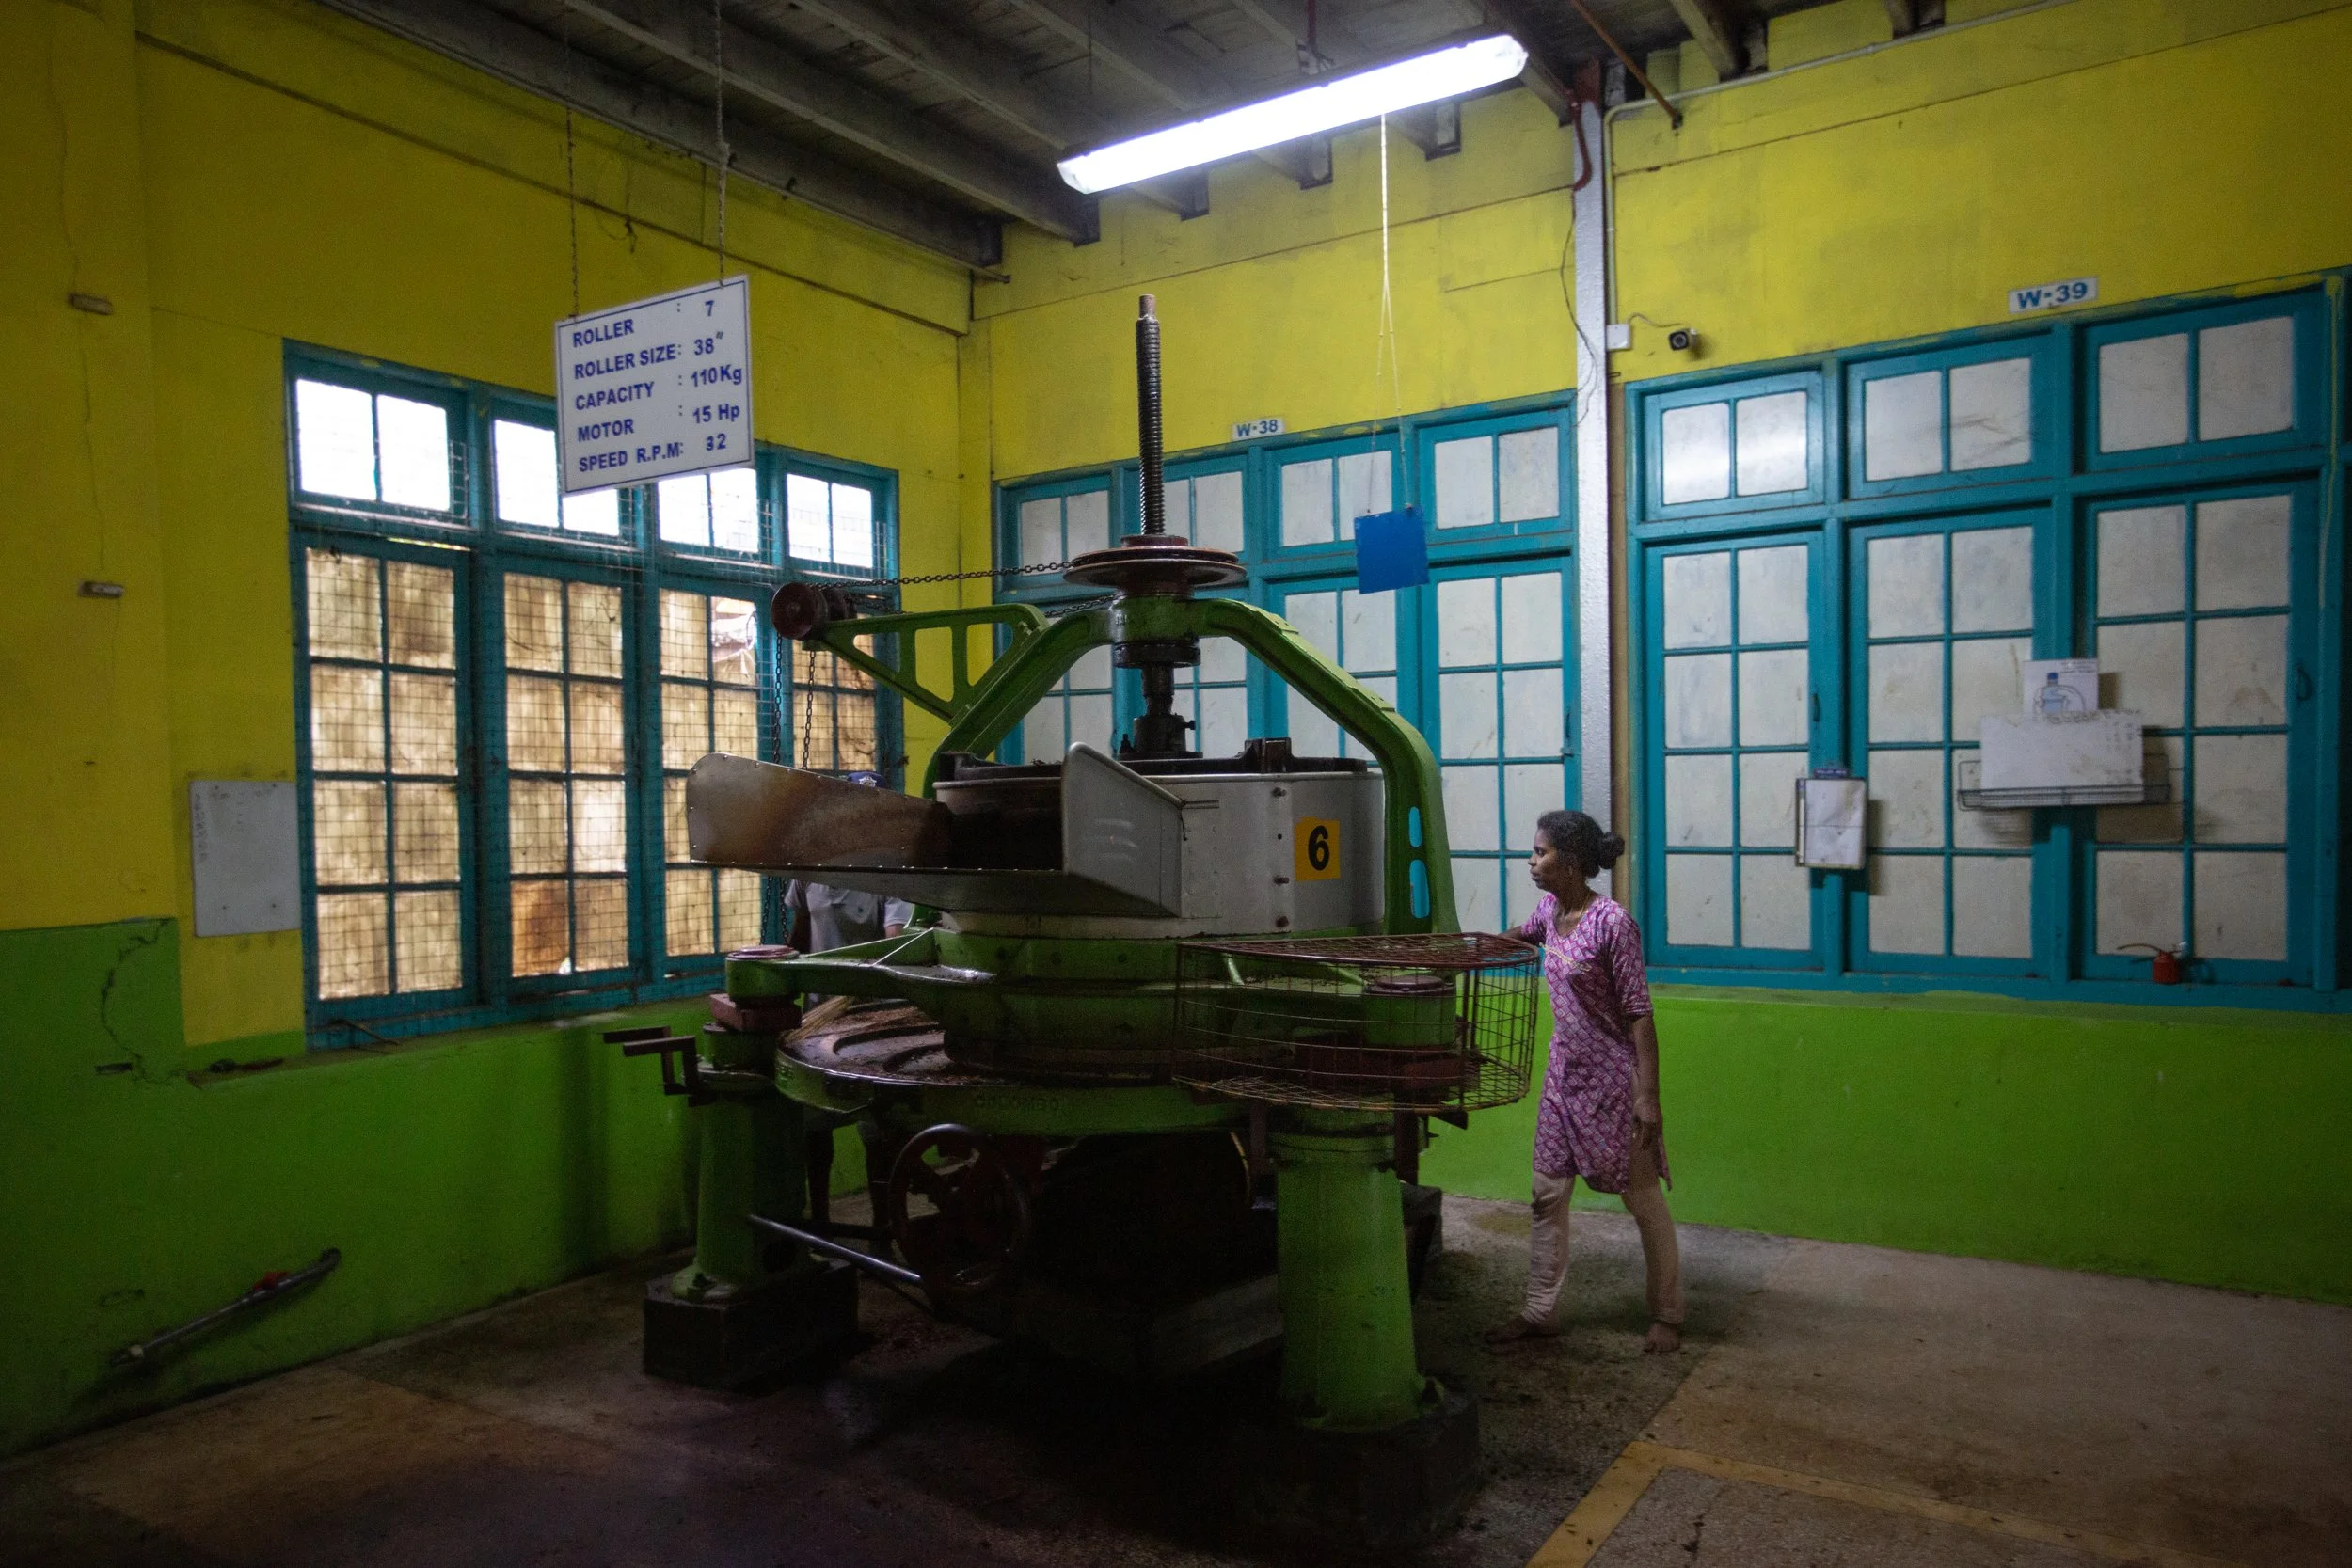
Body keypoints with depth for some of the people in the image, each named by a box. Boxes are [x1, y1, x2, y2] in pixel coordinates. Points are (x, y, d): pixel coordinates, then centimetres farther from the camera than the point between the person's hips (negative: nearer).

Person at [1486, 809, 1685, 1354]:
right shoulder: (1549, 907, 1)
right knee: (1548, 1195, 11)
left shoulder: (1612, 922, -21)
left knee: (1643, 1200, 8)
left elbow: (1638, 1014, -20)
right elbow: (1523, 935, 27)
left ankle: (1667, 1317, 24)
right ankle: (1540, 1311, 22)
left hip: (1613, 1082, -8)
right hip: (1565, 1075, 8)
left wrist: (1647, 1096, -21)